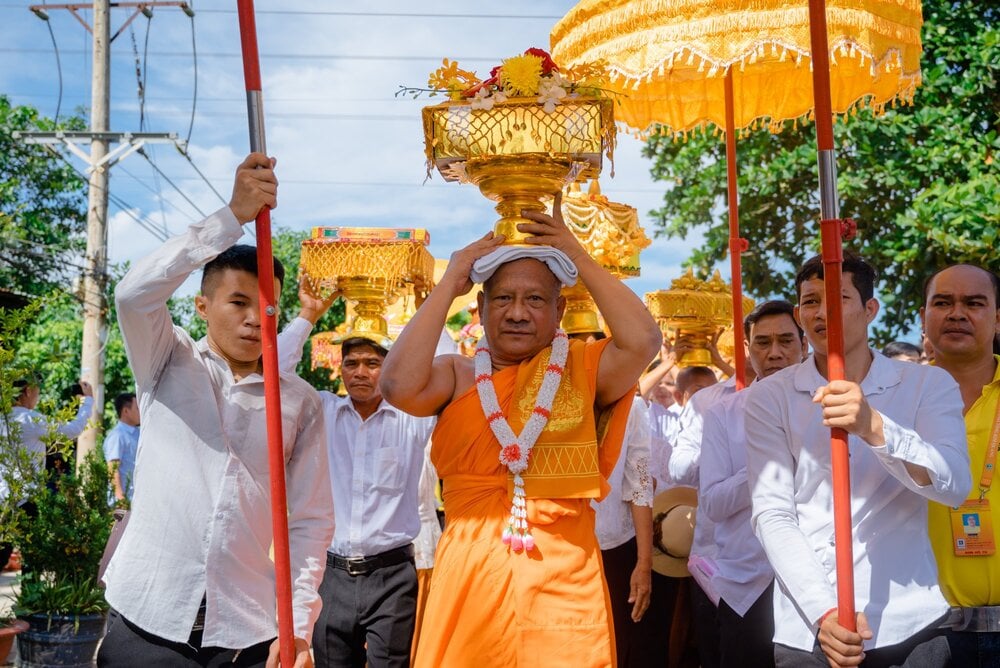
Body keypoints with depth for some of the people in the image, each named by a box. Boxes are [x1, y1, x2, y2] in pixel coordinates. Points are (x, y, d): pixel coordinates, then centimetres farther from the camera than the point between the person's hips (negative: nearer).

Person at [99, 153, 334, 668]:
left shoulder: (301, 402, 7)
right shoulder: (168, 364, 6)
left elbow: (311, 519, 5)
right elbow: (134, 293, -15)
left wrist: (298, 626, -6)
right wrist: (234, 216, -19)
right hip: (146, 623, -1)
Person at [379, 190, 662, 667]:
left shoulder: (583, 370, 3)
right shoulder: (457, 376, 5)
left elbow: (643, 341, -14)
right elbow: (400, 385, -15)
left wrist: (578, 257, -7)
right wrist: (449, 284, -8)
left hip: (563, 579, 0)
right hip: (470, 576, 1)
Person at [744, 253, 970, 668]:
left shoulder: (929, 385, 1)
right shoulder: (769, 397, 0)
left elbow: (954, 486, -14)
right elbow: (771, 514, -8)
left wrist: (873, 427, -30)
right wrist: (823, 612, -20)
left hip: (913, 626, 1)